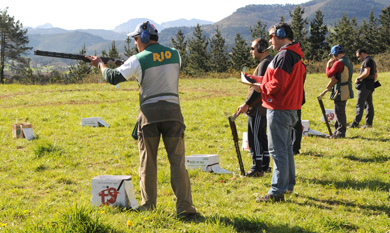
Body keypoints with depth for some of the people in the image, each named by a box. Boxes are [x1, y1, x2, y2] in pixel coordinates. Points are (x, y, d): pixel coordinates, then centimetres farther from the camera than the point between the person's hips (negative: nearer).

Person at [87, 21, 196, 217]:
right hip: (172, 111, 2)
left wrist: (100, 64, 21)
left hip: (149, 113, -2)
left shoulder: (138, 60, -5)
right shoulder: (174, 55, 7)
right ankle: (185, 206, -5)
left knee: (148, 162, 9)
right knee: (177, 160, 1)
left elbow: (113, 77, 3)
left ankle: (148, 206, 15)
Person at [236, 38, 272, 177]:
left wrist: (247, 104, -20)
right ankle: (264, 166, 23)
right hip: (262, 107, 11)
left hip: (258, 108, -11)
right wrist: (248, 104, 20)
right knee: (261, 137, 16)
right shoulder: (268, 61, 18)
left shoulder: (265, 63, -15)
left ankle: (257, 168, -5)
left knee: (255, 139, -7)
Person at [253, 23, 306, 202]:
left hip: (279, 109, -10)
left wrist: (261, 88, -7)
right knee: (286, 148, 19)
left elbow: (278, 85, -23)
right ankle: (288, 185, 28)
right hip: (290, 108, 10)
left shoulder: (284, 55, -17)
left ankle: (277, 192, -6)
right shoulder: (296, 55, 15)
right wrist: (261, 80, 12)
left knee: (278, 150, -8)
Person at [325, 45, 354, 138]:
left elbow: (329, 74, -15)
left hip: (341, 91, -10)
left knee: (339, 112, -3)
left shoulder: (339, 63, -18)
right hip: (346, 89, 10)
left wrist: (328, 64, -1)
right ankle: (337, 131, 23)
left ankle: (341, 133, 1)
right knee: (339, 112, 17)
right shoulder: (349, 61, 13)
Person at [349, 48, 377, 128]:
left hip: (364, 86, -10)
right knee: (369, 105, 8)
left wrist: (358, 78, -14)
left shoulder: (367, 60, -11)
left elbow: (366, 73, -24)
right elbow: (376, 76, 26)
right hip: (370, 86, 10)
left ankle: (355, 123, -9)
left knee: (359, 105, -9)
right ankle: (369, 123, 9)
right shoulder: (372, 61, 21)